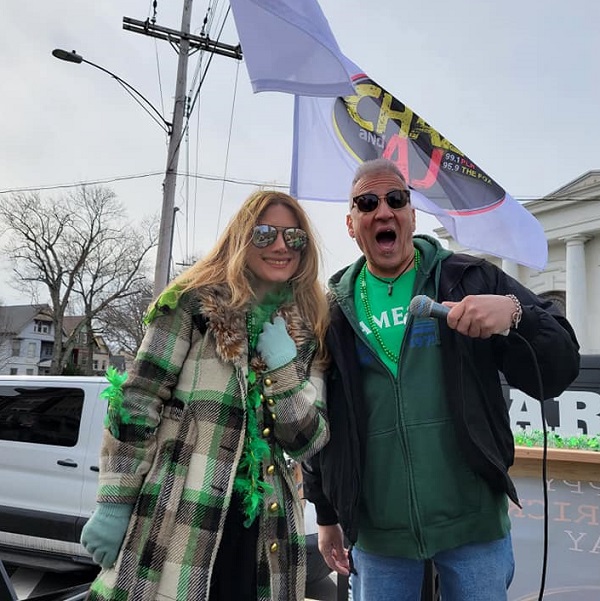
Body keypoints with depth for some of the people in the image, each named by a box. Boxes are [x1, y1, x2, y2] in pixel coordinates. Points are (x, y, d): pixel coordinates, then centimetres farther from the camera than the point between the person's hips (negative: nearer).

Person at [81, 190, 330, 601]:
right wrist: (113, 502, -10)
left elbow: (307, 443, 3)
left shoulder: (307, 333, 8)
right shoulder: (196, 303, -2)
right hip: (174, 520, -3)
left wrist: (282, 365, -8)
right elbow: (136, 404, -5)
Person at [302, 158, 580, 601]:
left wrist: (514, 314, -25)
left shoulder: (470, 279, -2)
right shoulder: (335, 310, 2)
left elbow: (559, 367, -4)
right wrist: (326, 515, 13)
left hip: (474, 526, -1)